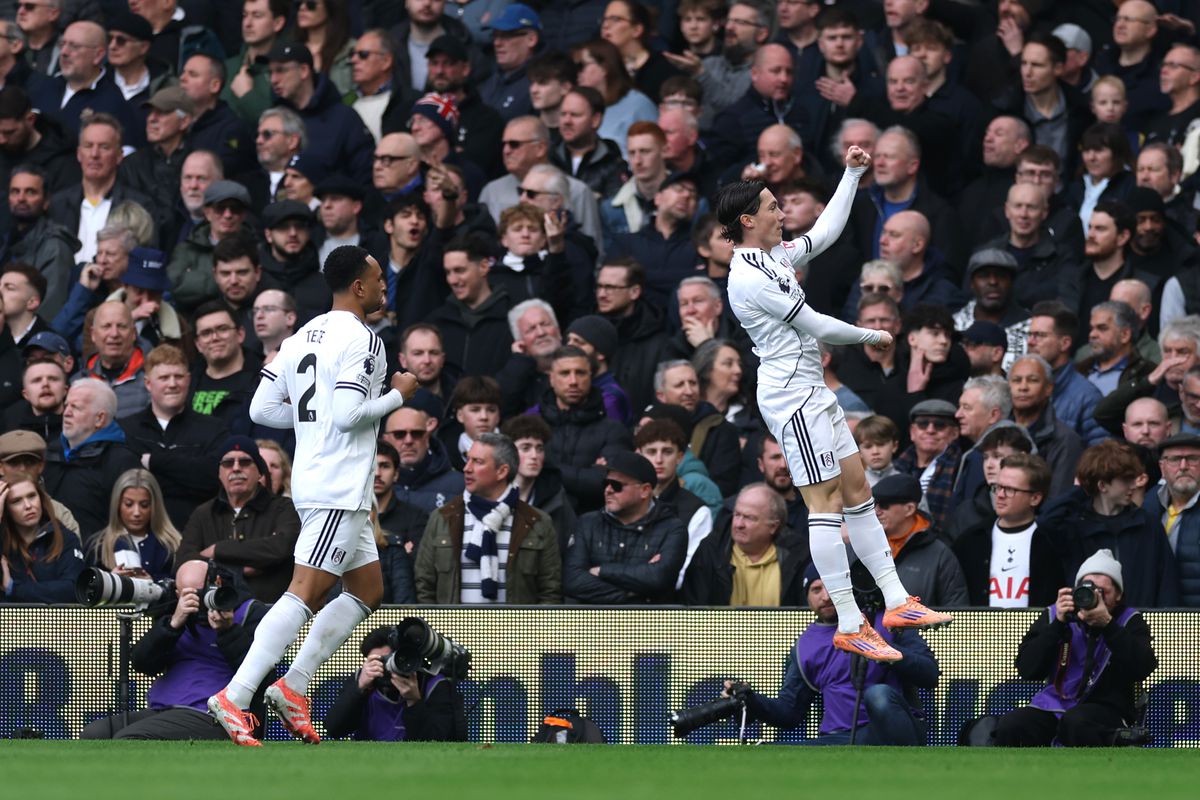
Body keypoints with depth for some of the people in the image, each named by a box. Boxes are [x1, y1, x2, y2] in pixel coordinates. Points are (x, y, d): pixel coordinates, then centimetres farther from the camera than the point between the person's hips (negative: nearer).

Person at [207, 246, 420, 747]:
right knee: (305, 593, -14)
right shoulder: (361, 340, -12)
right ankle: (233, 699, -21)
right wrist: (397, 395, -7)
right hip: (339, 488, -10)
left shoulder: (302, 337, 14)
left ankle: (292, 687, 11)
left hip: (313, 480, 10)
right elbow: (347, 414, -22)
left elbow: (261, 409, 12)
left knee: (368, 592, 17)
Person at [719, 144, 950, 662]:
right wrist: (873, 337, 0)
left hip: (812, 391, 10)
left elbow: (826, 232, 24)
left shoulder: (774, 257, 10)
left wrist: (852, 175, 22)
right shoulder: (749, 278, -19)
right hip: (792, 396, -10)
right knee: (825, 503, -11)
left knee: (857, 492, 10)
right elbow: (815, 326, -14)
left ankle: (896, 602, 12)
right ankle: (849, 626, -12)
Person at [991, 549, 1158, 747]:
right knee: (1009, 726, -26)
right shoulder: (1053, 615, 9)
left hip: (1106, 708, -3)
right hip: (1054, 706, 3)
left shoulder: (1128, 621, 4)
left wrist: (1107, 624, -23)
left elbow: (1144, 668, -16)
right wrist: (1058, 624, -13)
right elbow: (1027, 669, -3)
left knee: (1077, 721, -38)